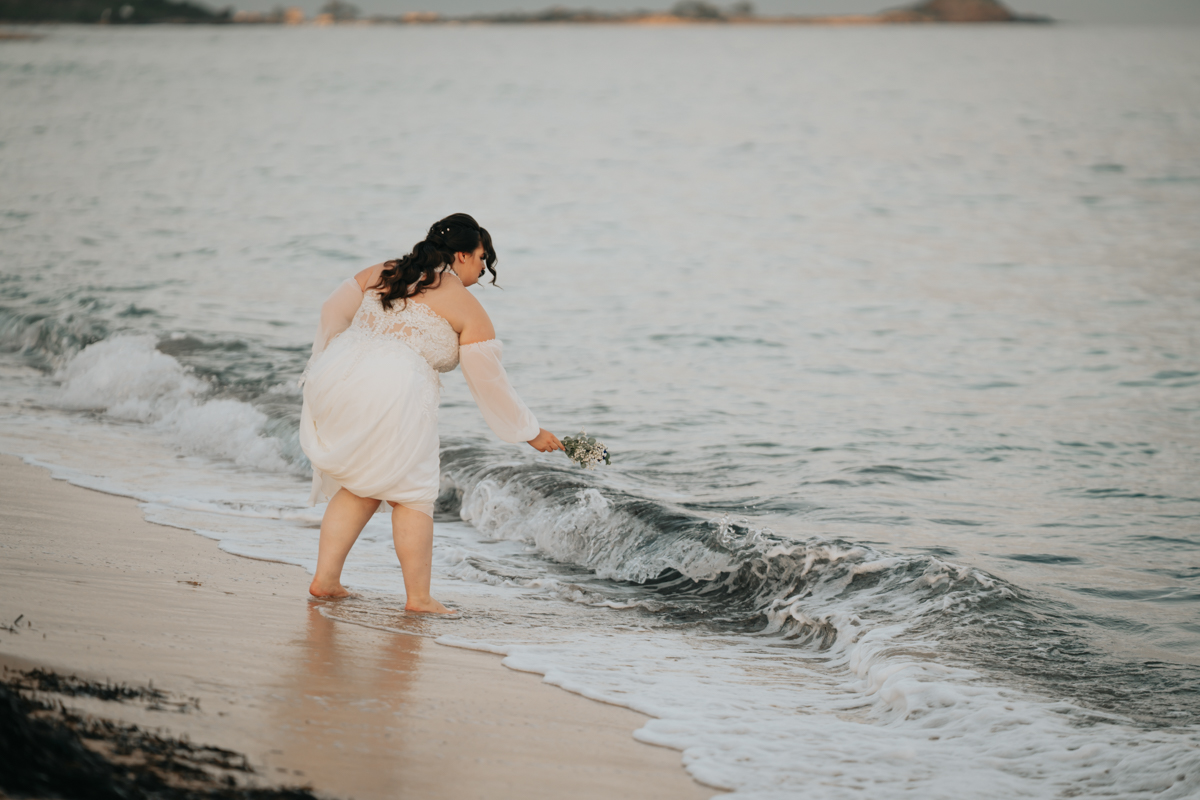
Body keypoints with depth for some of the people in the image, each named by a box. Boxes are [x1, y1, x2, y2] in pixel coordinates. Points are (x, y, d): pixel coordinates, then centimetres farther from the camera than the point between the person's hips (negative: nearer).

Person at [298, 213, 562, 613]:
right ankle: (418, 596, 9)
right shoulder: (466, 307, 4)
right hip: (393, 391, -6)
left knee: (360, 487, 20)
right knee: (411, 492, 9)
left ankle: (325, 579, 15)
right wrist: (530, 432, 17)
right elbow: (489, 383, 7)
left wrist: (328, 362, 37)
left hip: (334, 380, 6)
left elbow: (333, 310, 22)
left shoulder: (382, 273, 19)